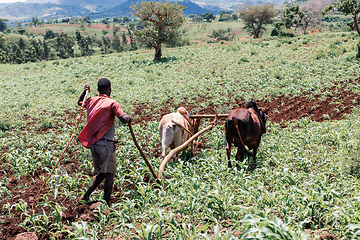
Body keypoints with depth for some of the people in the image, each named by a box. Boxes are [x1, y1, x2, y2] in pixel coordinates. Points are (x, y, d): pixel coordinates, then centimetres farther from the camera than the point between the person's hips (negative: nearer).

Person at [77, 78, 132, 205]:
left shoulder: (91, 101, 10)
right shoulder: (112, 103, -8)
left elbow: (79, 102, 33)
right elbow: (124, 119, -16)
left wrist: (85, 91, 28)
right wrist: (129, 117, 4)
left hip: (93, 143, 7)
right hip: (105, 143, -7)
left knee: (102, 173, 18)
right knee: (109, 174, 0)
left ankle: (86, 196, 12)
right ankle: (106, 204, 2)